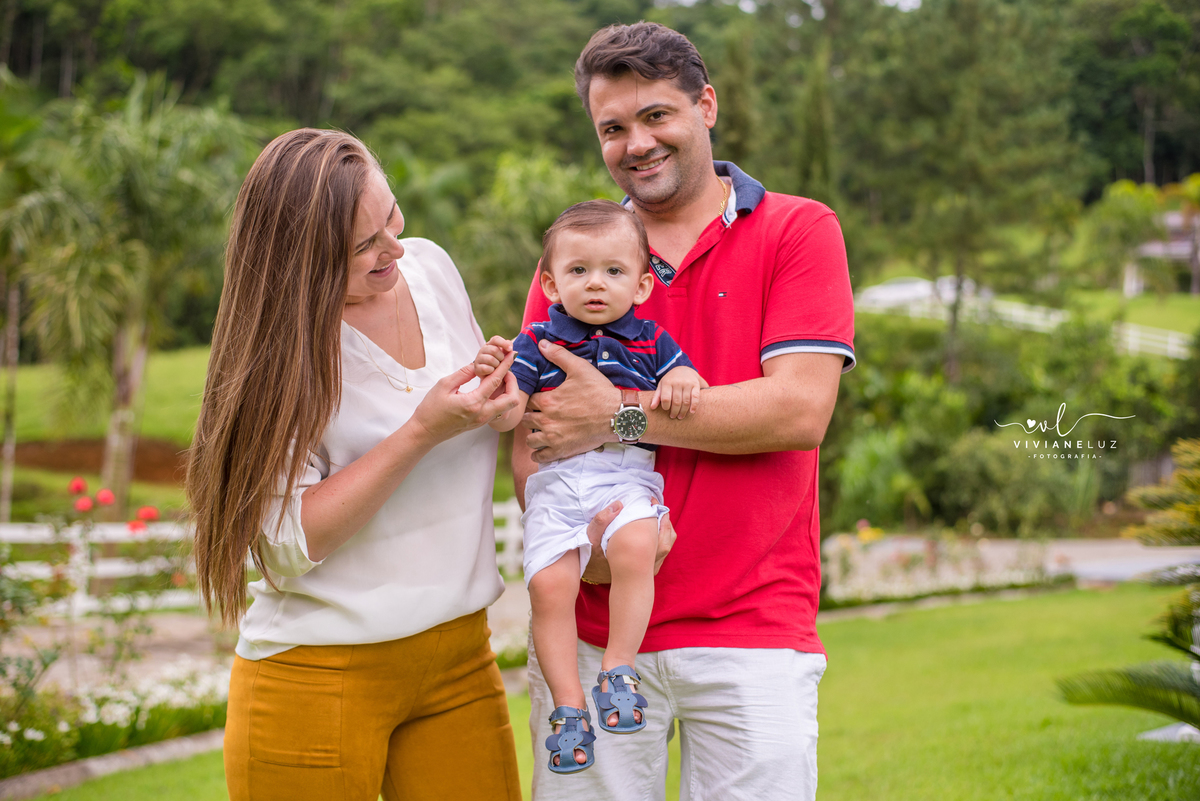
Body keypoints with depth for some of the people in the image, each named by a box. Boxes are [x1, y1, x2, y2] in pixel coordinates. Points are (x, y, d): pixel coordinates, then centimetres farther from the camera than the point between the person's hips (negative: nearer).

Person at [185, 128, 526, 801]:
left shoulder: (431, 268, 3)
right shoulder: (279, 345, -13)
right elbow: (294, 541, -20)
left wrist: (500, 389, -2)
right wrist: (423, 432, -23)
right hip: (320, 671, -5)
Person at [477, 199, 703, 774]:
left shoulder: (649, 341, 15)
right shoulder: (538, 342, 10)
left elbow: (684, 375, 12)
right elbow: (506, 416, 2)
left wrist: (681, 383, -12)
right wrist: (492, 378, -19)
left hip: (628, 473, 0)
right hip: (555, 478, 0)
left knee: (635, 547, -31)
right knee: (549, 583, -19)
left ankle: (618, 668, -18)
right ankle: (568, 702, -6)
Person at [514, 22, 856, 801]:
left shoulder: (799, 231, 2)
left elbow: (799, 409, -10)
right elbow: (529, 432, 7)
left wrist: (617, 416, -10)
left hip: (751, 631, -2)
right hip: (591, 630, 3)